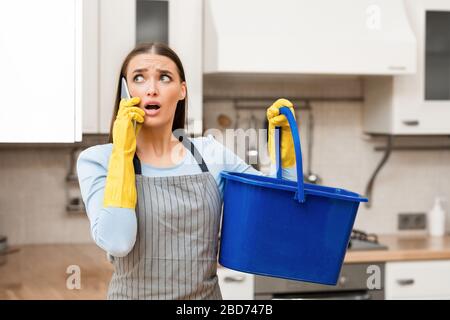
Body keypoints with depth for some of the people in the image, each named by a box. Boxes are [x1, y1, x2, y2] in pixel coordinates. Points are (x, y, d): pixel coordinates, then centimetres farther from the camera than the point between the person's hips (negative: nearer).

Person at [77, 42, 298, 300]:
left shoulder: (210, 154, 0)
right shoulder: (97, 160, -8)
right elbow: (116, 242, -24)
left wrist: (283, 148, -12)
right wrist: (122, 151, -19)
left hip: (206, 294, 3)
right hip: (133, 293, -3)